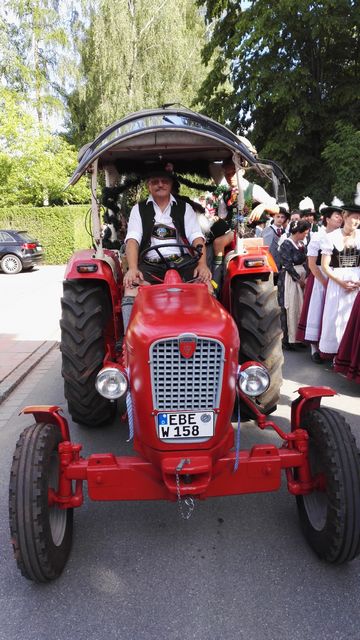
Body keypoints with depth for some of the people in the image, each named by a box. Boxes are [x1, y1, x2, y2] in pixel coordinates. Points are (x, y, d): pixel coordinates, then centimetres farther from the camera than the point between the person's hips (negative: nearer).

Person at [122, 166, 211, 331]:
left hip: (182, 262, 1)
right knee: (132, 286, -31)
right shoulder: (138, 209, 16)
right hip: (150, 264, 0)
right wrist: (133, 268, -20)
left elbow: (197, 238, 4)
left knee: (205, 283, -29)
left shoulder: (184, 208, 18)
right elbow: (132, 239, 0)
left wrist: (202, 264, -16)